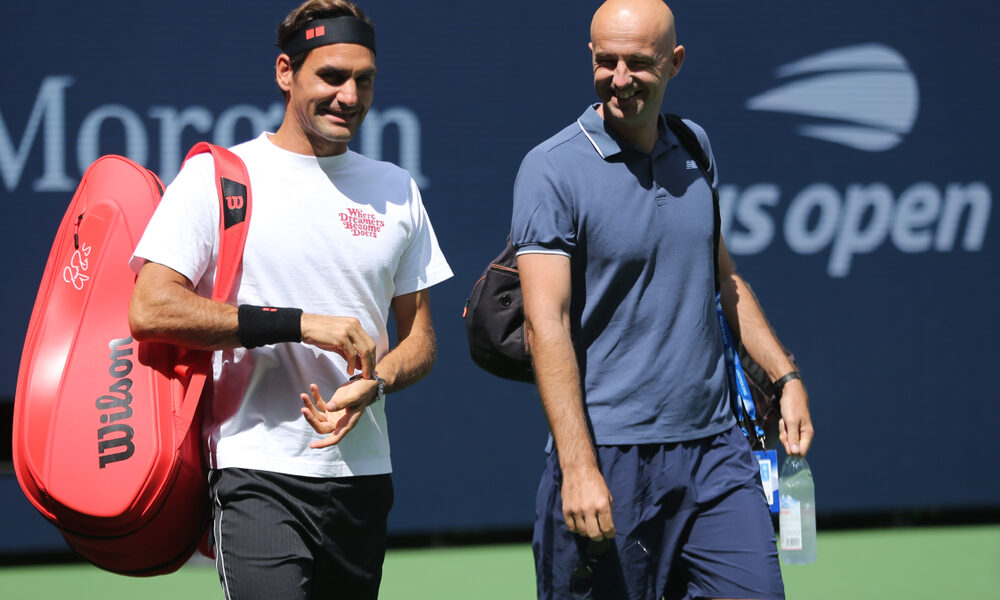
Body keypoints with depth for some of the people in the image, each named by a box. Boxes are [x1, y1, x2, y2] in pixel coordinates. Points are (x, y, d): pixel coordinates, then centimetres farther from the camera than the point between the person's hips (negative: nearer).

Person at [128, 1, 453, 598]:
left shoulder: (396, 190, 14)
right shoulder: (215, 177, -1)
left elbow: (420, 339, 16)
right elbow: (150, 309, -12)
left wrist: (371, 386, -7)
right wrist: (300, 323, -16)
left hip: (364, 475, 5)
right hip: (258, 476, -5)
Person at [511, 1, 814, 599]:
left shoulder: (694, 149, 11)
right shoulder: (552, 170, -9)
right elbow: (546, 322, -16)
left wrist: (786, 376, 17)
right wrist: (578, 467, -23)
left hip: (715, 448, 5)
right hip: (608, 457, -5)